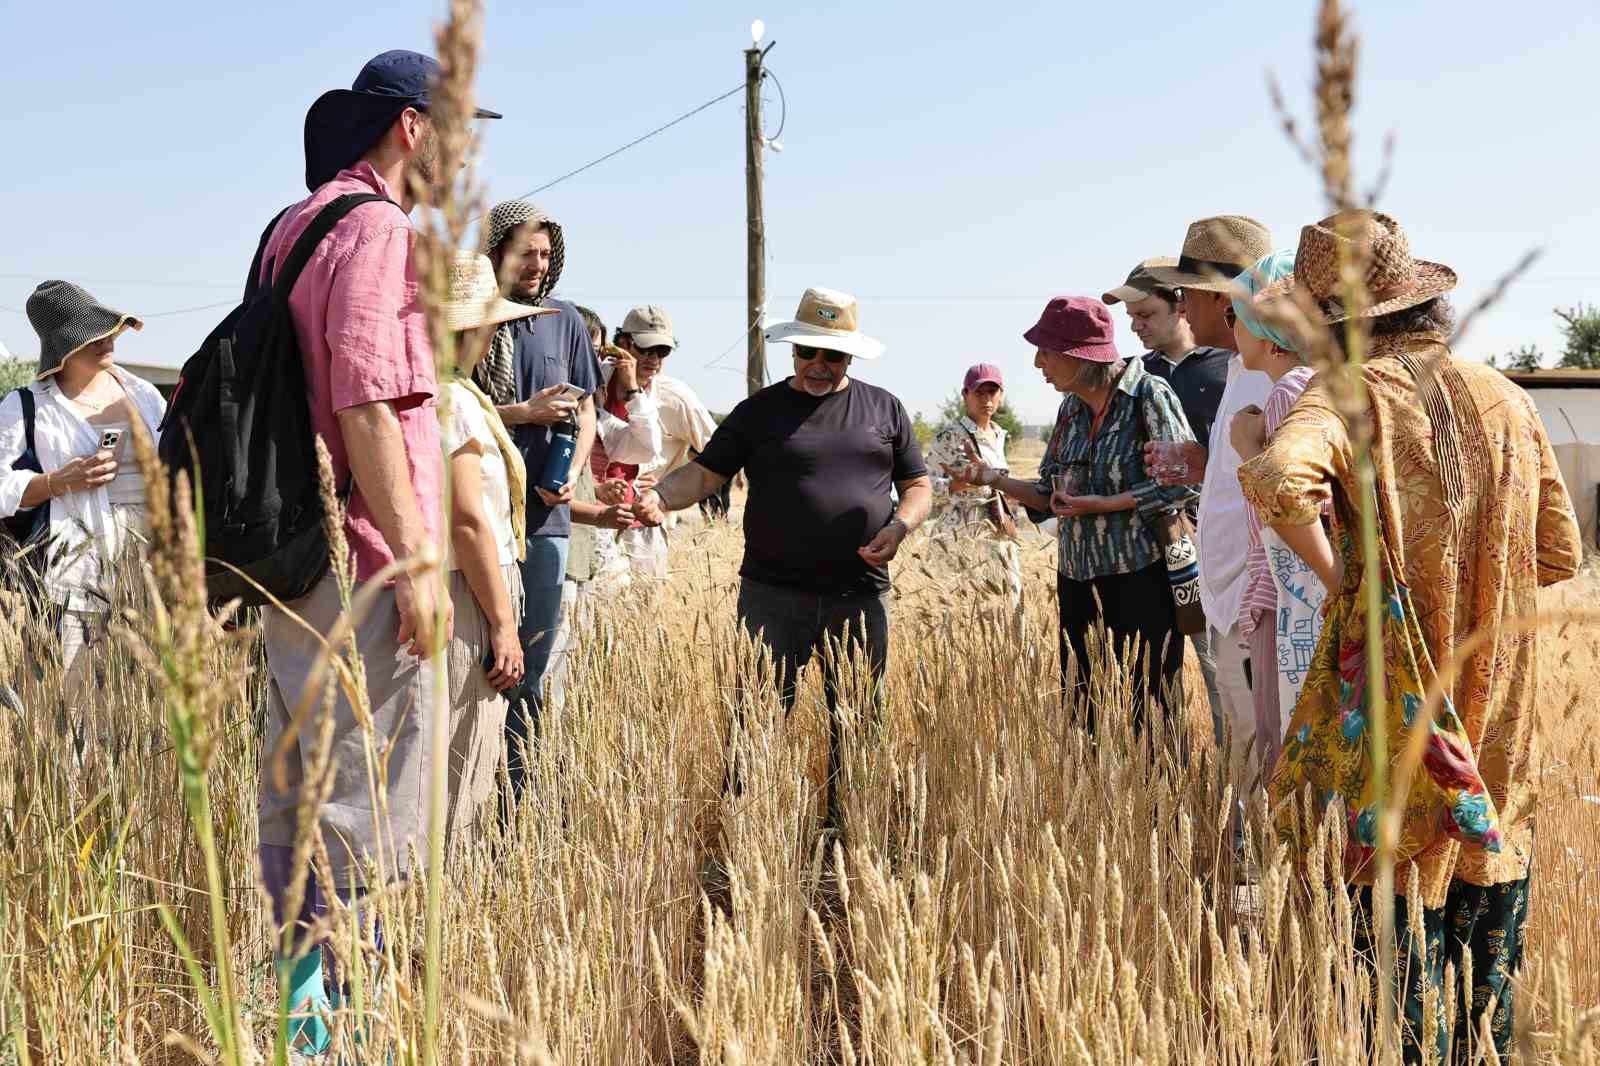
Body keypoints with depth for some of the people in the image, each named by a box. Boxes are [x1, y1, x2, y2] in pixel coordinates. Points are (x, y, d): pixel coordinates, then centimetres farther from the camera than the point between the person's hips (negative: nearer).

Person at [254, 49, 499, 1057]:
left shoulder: (301, 222, 19)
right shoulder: (375, 226, -12)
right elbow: (365, 400, -21)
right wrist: (415, 560, -20)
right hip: (361, 560, -10)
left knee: (301, 789, 14)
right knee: (366, 810, -5)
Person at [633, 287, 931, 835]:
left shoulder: (883, 409, 13)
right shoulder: (760, 411, 7)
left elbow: (918, 485, 16)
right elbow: (704, 473, 1)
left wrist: (900, 525, -6)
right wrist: (659, 496, -19)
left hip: (859, 596, 2)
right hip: (773, 593, -2)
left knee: (855, 722, 7)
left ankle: (846, 830, 18)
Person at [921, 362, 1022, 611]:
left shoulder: (998, 435, 14)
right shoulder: (949, 437, -7)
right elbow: (927, 487, -12)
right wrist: (953, 485, -29)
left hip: (1000, 535, 7)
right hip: (963, 536, -7)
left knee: (1011, 604, 0)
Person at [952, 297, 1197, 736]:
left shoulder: (1148, 395, -9)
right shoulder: (1071, 407, 12)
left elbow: (1183, 482, -16)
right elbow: (1051, 496, 16)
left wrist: (1103, 504, -16)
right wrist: (994, 478, 1)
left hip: (1141, 579, -7)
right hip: (1078, 581, 7)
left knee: (1150, 710, -3)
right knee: (1083, 711, 8)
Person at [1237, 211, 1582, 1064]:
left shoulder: (1349, 395, -12)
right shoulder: (1506, 399, 3)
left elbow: (1280, 478, -34)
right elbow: (1559, 554, 8)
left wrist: (1336, 574, -19)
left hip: (1395, 692, -4)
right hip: (1498, 699, 4)